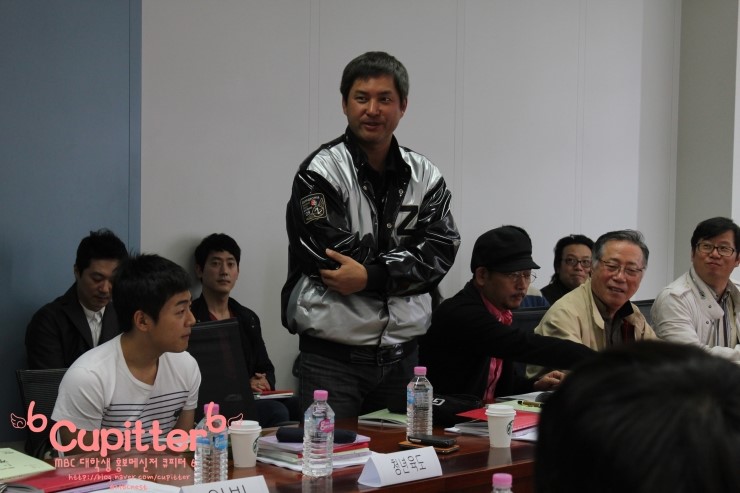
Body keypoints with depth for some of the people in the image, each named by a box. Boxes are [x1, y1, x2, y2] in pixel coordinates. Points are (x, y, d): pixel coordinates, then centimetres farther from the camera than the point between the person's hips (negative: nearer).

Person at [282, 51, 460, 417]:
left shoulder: (424, 175, 8)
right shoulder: (321, 172, -6)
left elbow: (441, 251, -3)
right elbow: (329, 254, -16)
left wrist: (372, 275, -17)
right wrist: (405, 266, -10)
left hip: (403, 356, 5)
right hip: (332, 356, -4)